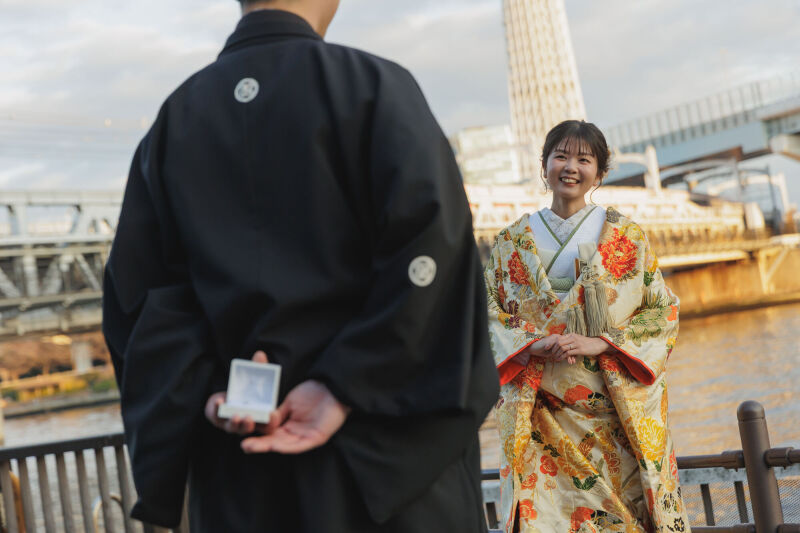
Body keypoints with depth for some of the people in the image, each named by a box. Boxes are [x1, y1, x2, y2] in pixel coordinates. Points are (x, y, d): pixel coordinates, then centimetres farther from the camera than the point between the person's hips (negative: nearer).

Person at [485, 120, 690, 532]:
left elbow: (663, 311, 2)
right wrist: (535, 345, -13)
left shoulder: (627, 236, 6)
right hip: (539, 415, 1)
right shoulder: (512, 242, 9)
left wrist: (600, 344, -13)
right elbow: (489, 315, 6)